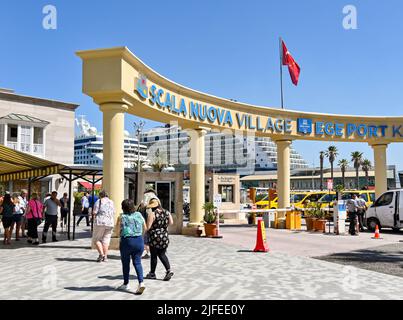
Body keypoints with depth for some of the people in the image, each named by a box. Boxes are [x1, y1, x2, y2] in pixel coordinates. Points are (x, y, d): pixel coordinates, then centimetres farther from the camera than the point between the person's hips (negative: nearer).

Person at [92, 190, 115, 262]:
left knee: (96, 239, 7)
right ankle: (105, 256, 9)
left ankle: (101, 254, -7)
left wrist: (94, 220, 8)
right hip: (110, 222, 5)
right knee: (106, 240, 11)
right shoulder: (111, 202, 13)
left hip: (100, 222, -4)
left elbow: (94, 213, -6)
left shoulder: (99, 201, -2)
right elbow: (113, 214, 14)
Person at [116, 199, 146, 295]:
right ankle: (141, 282, -11)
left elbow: (118, 232, -7)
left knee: (125, 263, 14)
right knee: (137, 262, 7)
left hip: (126, 241, -2)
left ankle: (126, 284, 25)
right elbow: (145, 228, 9)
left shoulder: (121, 217, -7)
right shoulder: (139, 215, 3)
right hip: (139, 240, 3)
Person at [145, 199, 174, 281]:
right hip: (165, 237, 5)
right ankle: (168, 270, 2)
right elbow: (171, 222, 3)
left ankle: (152, 273, 22)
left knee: (154, 255, 9)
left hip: (155, 238, -5)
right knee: (162, 254, 16)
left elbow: (148, 227, -17)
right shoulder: (167, 212, 3)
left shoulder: (152, 214, -14)